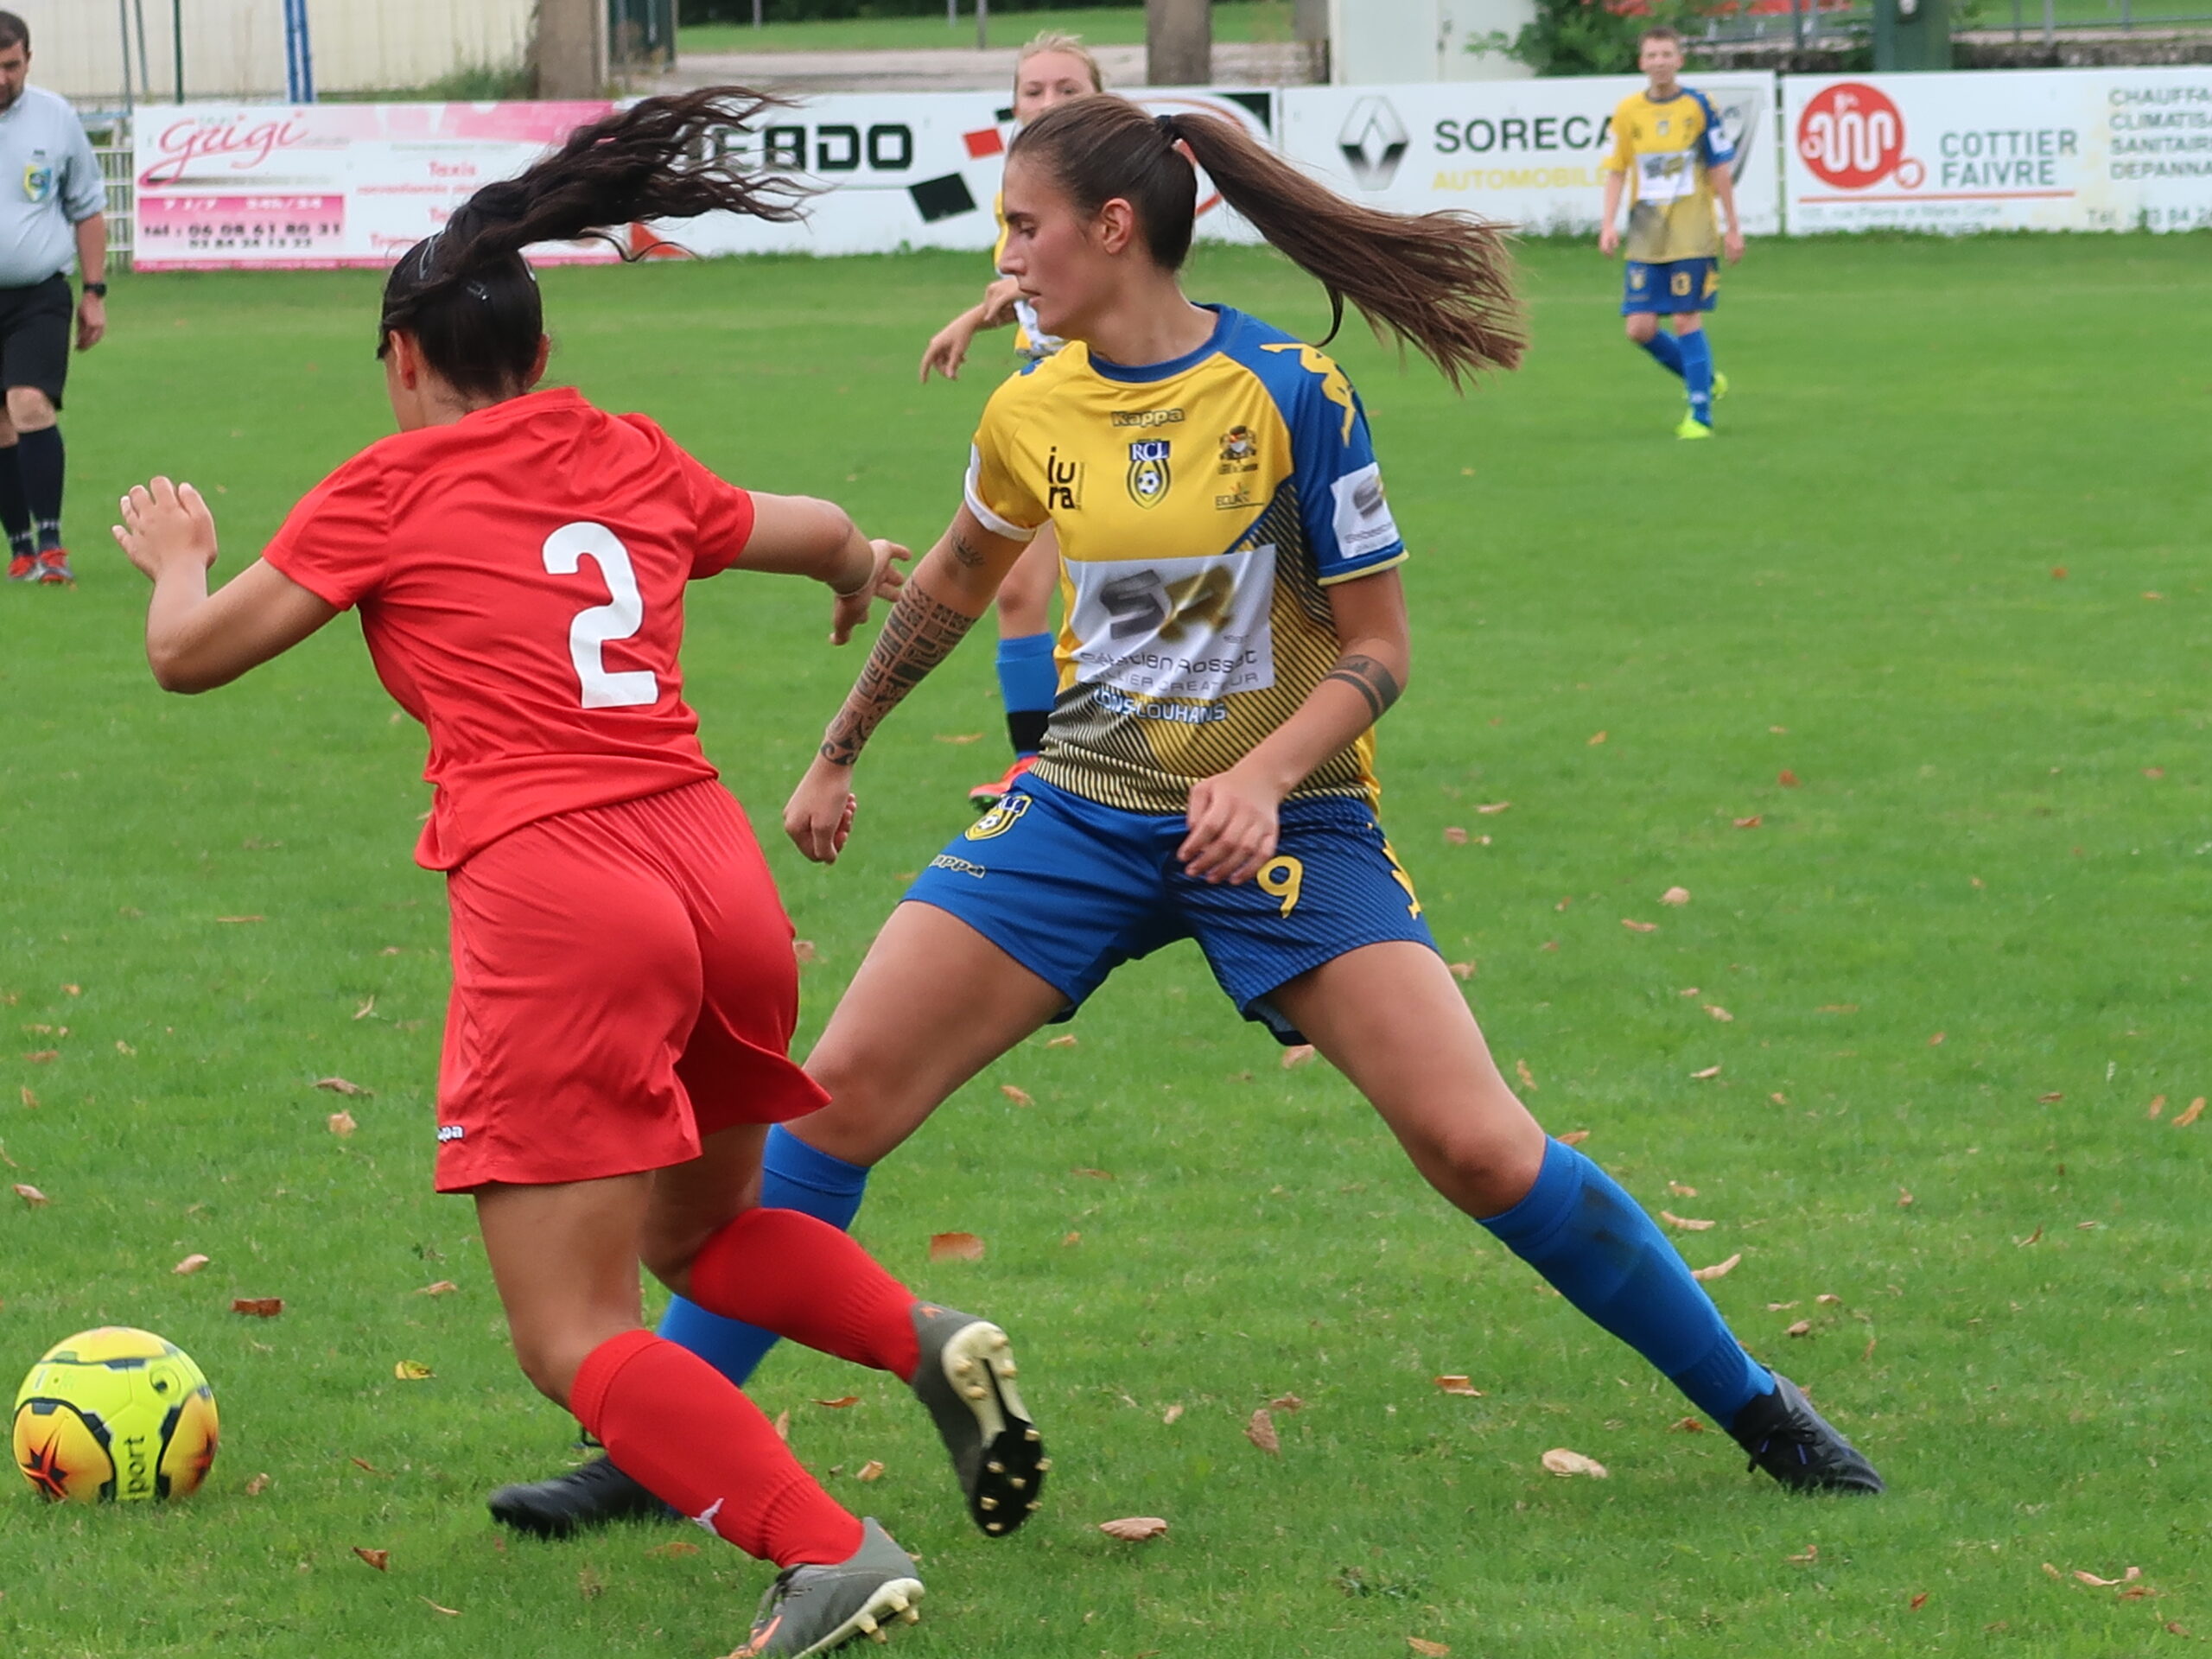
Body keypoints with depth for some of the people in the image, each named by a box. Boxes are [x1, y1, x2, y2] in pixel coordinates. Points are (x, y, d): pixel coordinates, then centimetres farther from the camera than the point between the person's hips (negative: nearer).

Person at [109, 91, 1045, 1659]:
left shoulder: (392, 488, 3)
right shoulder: (633, 460, 17)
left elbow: (190, 654, 7)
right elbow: (825, 535, 35)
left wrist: (177, 555, 29)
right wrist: (868, 570, 59)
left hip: (551, 895, -6)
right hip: (717, 870, 6)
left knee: (577, 1338, -1)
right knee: (696, 1229, 29)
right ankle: (934, 1344, 2)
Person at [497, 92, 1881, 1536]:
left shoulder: (1289, 393, -14)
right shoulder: (1032, 414, 0)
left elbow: (1379, 648, -9)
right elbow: (957, 579, 21)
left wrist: (1262, 780, -25)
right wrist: (840, 753, 28)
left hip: (1281, 817, -4)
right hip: (1086, 811, 4)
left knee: (1480, 1149, -14)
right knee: (841, 1094, -8)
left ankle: (1753, 1408, 4)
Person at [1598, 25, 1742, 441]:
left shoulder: (1699, 107, -3)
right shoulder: (1628, 111, 4)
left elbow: (1721, 170, 1)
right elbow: (1616, 170, 9)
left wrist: (1733, 227, 1)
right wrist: (1609, 224, -1)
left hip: (1691, 232, -4)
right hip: (1645, 235, 4)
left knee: (1687, 320, -8)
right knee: (1640, 328, -1)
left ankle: (1700, 415, 0)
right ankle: (1705, 379, 22)